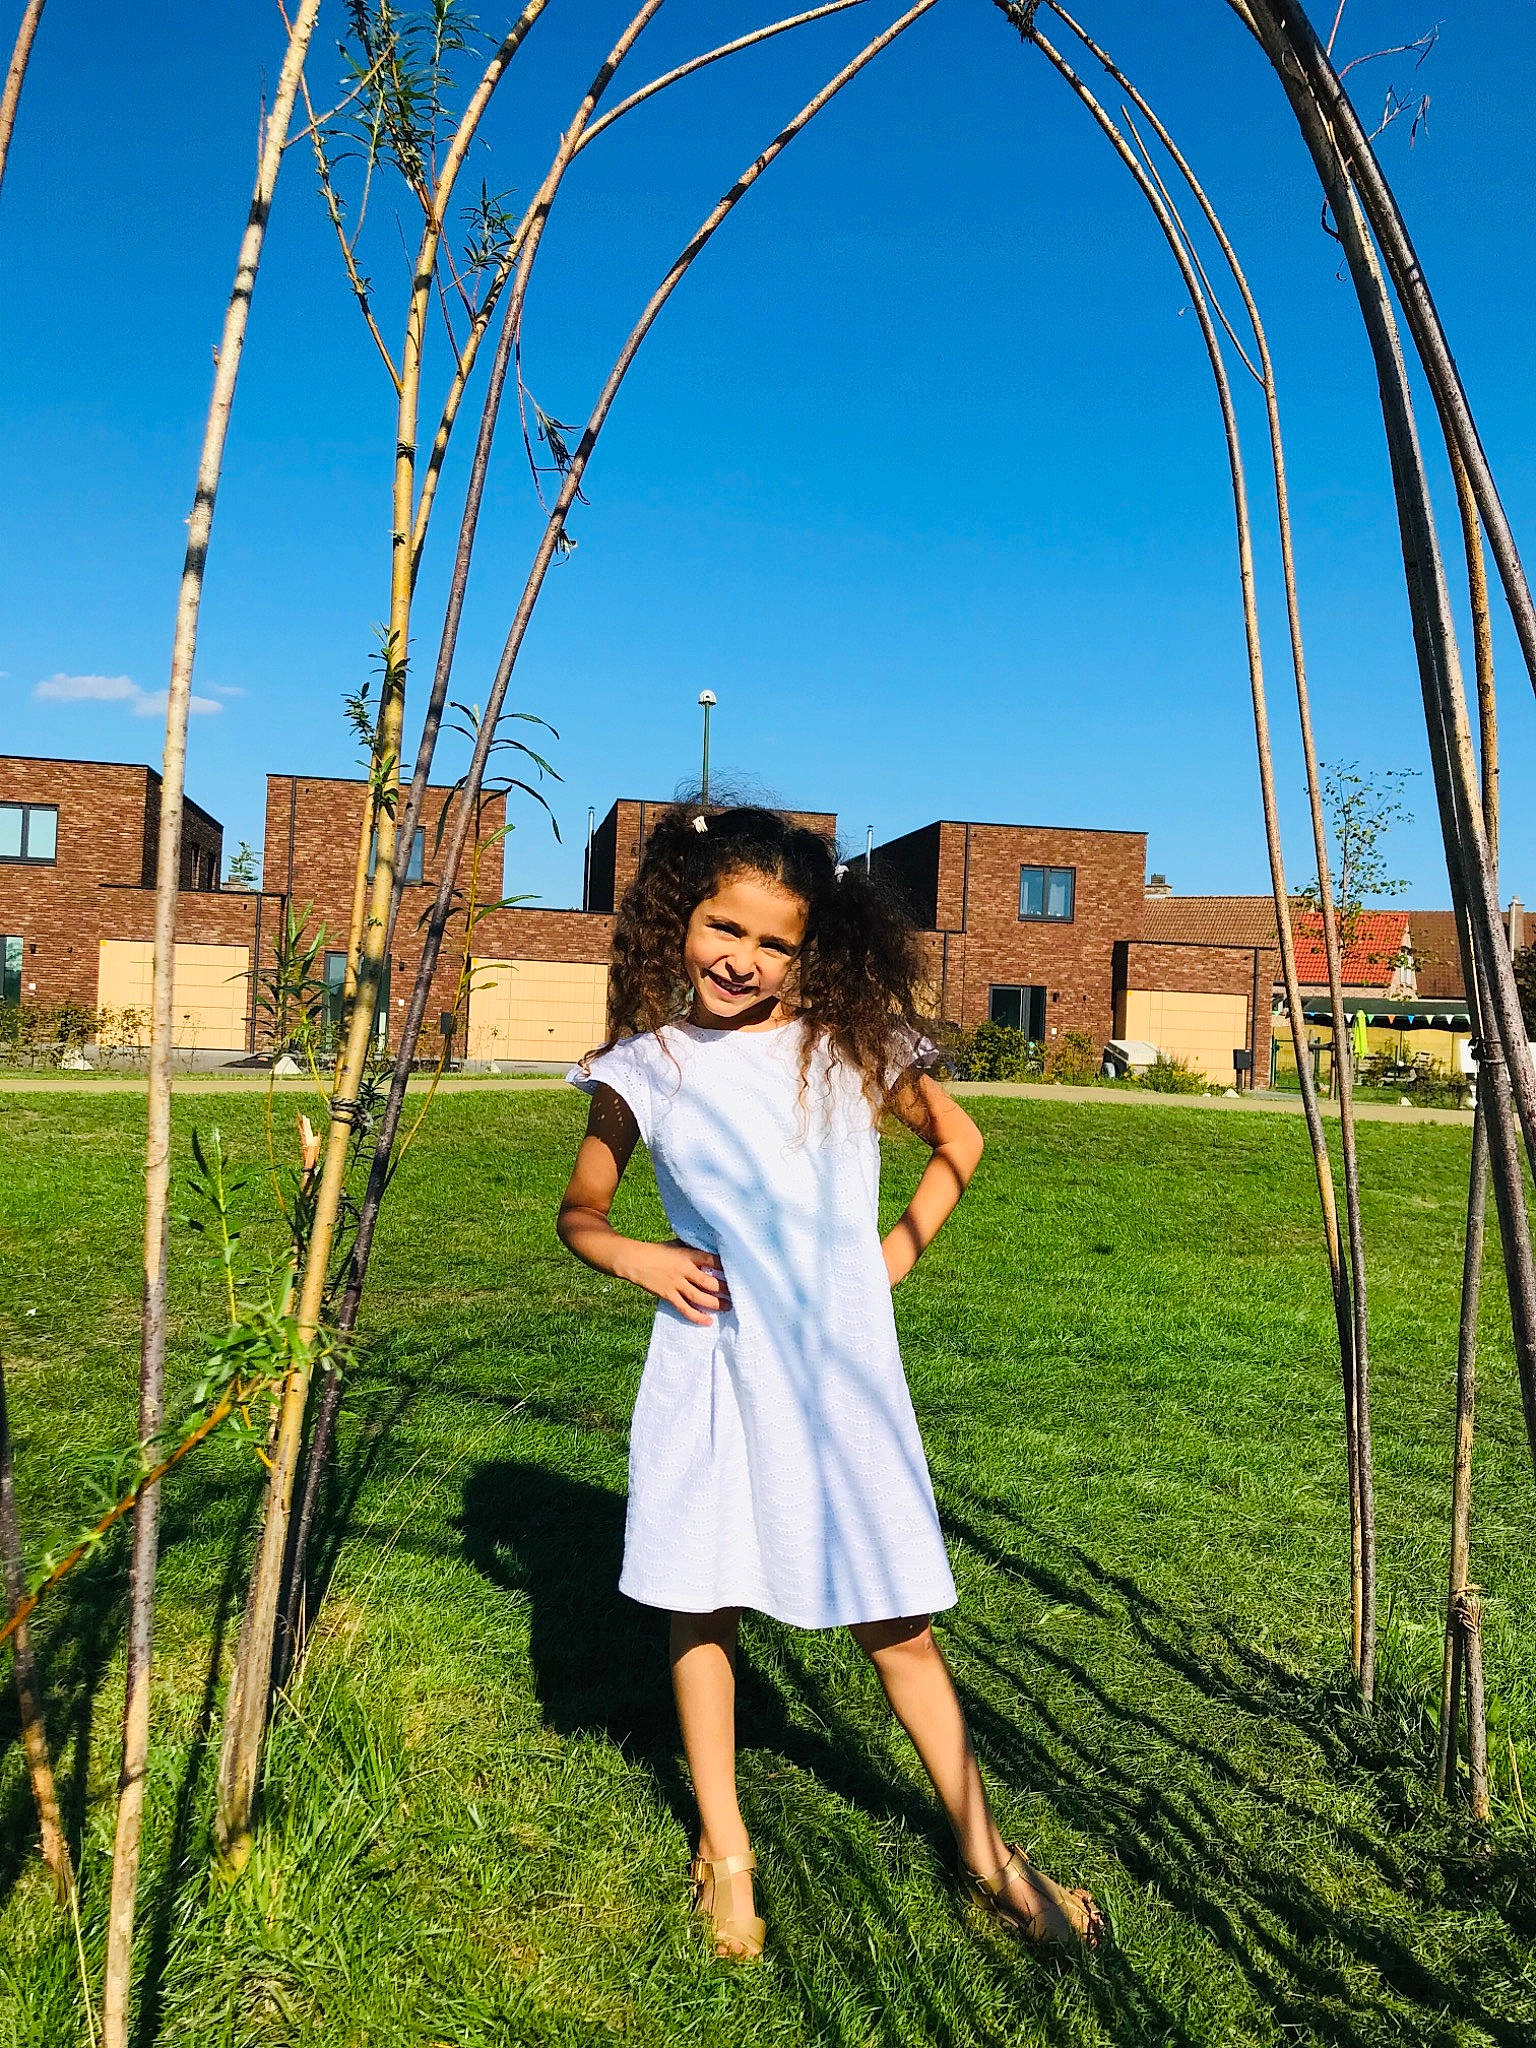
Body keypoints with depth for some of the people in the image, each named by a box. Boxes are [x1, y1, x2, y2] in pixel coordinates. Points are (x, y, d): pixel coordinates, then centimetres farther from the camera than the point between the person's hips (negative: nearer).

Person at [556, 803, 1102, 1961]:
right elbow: (581, 1209, 10)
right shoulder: (646, 1069, -2)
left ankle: (985, 1852, 28)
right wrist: (633, 1257, -9)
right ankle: (725, 1848, 34)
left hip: (839, 1368, -1)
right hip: (708, 1366, 1)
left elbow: (957, 1141, 12)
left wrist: (904, 1243, 0)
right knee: (700, 1605, 12)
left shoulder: (853, 1046, -3)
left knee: (896, 1625, 7)